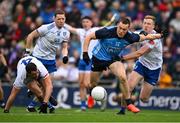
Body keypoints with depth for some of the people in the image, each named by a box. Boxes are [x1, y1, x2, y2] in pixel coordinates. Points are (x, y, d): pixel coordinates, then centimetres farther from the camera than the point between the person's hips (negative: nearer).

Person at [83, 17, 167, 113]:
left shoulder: (129, 37, -21)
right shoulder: (107, 31, -30)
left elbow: (145, 37, -3)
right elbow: (89, 37, -21)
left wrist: (160, 35, -8)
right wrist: (85, 53, -26)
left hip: (114, 59, 1)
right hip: (98, 57, -1)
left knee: (123, 77, -24)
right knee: (93, 84, 9)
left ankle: (128, 104, -10)